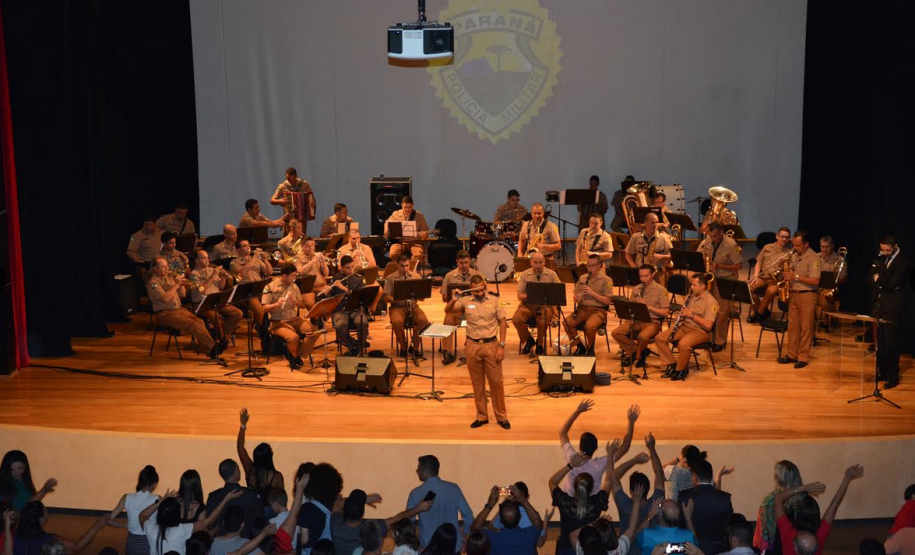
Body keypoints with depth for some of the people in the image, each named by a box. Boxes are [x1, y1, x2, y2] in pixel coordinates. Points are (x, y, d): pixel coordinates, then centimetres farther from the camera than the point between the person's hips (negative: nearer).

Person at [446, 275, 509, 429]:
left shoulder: (494, 301, -1)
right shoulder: (466, 302, 1)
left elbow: (502, 322, 1)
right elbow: (447, 311, -1)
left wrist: (502, 346, -5)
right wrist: (453, 300, -22)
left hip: (491, 345, -1)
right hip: (472, 346, 1)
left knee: (496, 381, 2)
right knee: (477, 383, 9)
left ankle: (501, 416, 14)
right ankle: (482, 416, 20)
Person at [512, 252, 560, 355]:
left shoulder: (551, 275, 3)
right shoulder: (524, 275, 5)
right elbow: (519, 296, 2)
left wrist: (554, 308, -14)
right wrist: (529, 296, -19)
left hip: (546, 305, -2)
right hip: (528, 305, 2)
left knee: (543, 321, -34)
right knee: (516, 319, -27)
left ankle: (540, 343, -2)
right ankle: (528, 340, 2)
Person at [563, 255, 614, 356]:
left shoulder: (606, 280, -1)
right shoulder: (582, 278, 13)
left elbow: (607, 301, -7)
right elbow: (575, 296, 17)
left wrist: (592, 293, -18)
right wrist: (577, 298, -8)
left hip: (598, 310, -4)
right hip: (582, 308, 4)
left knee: (589, 326, -35)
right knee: (566, 322, -23)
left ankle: (590, 348, -5)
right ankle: (580, 346, -3)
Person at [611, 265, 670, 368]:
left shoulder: (661, 290, -2)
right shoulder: (636, 289, 14)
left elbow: (665, 312, -7)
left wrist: (648, 306, -17)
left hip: (653, 321, -5)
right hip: (636, 319, 5)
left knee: (642, 337, -37)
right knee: (615, 333, -19)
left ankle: (635, 354, -3)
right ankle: (639, 351, -4)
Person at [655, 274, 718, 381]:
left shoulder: (711, 302, -13)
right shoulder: (692, 296, 12)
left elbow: (708, 325, -21)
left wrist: (691, 315, -20)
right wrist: (680, 316, 1)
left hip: (700, 331, -8)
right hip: (684, 326, 8)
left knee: (683, 344, -37)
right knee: (659, 338, -8)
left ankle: (681, 369, -12)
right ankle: (672, 365, -1)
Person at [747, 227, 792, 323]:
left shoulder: (790, 251, 6)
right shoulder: (767, 247, 17)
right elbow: (759, 263, 17)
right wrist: (755, 275, 0)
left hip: (777, 280, -3)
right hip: (763, 276, 3)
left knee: (771, 291, -36)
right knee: (748, 287, -25)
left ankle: (759, 313, -11)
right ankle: (764, 311, -4)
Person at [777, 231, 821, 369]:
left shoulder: (813, 258, -12)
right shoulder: (794, 256, 11)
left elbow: (815, 281, -18)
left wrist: (796, 277, -19)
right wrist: (787, 276, 2)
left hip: (807, 295, -7)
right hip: (793, 294, 7)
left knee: (806, 327, -1)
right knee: (792, 326, 10)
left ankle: (803, 357, 3)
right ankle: (792, 354, 17)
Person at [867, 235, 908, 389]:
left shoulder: (902, 262, -9)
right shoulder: (880, 259, 11)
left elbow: (892, 283, -18)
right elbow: (869, 280, 6)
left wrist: (878, 279, -3)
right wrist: (884, 283, -11)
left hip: (892, 308, -6)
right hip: (877, 306, 6)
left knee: (891, 343, -4)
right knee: (879, 342, 9)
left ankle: (893, 376, 3)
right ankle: (882, 371, 19)